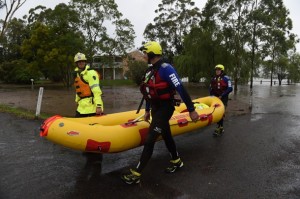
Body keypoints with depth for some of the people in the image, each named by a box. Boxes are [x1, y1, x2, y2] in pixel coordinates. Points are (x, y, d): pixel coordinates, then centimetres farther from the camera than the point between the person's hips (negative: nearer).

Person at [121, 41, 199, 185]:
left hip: (164, 109, -9)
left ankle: (136, 174, 3)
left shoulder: (165, 68, -19)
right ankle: (176, 162, 41)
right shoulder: (150, 70, 10)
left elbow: (181, 89, -21)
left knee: (149, 140, -7)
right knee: (166, 136, 20)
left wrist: (191, 110, -21)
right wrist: (147, 110, 21)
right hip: (155, 109, 9)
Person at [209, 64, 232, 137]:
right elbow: (210, 88, 20)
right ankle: (220, 128, 24)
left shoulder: (226, 78, -7)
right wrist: (212, 94, 4)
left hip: (223, 98, -6)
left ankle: (219, 129, -4)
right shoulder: (214, 78, 11)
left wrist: (222, 95, -16)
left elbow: (230, 88, -14)